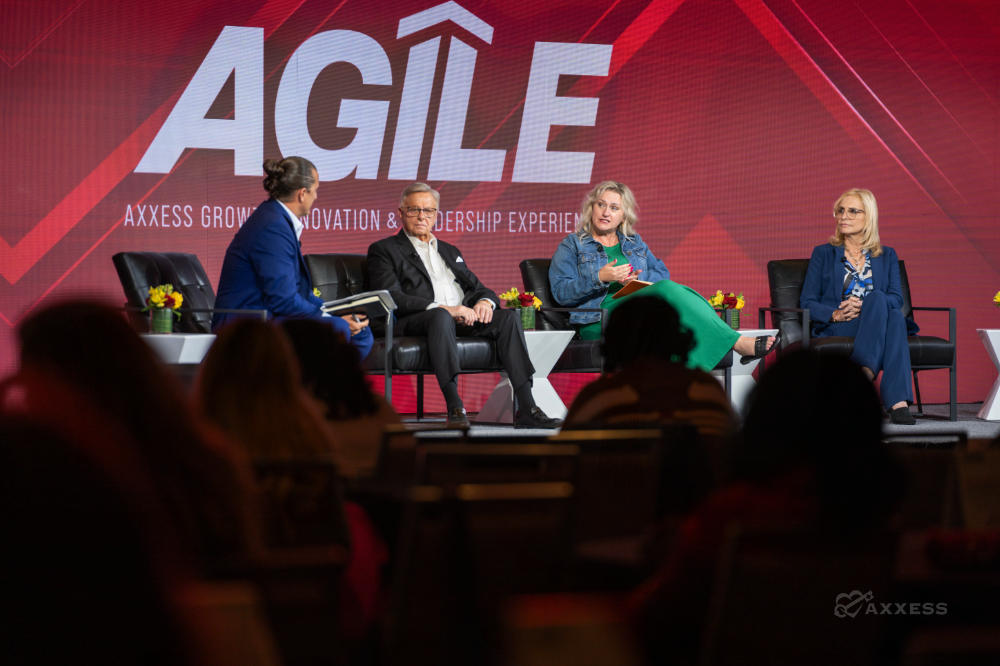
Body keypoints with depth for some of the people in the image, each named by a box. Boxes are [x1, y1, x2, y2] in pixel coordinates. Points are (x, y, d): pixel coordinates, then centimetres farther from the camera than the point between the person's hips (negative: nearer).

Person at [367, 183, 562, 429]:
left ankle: (526, 409, -31)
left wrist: (485, 302, -2)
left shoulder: (450, 251, 32)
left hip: (464, 317, 6)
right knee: (440, 317, -40)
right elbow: (392, 297, -5)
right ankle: (454, 408, -47)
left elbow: (479, 288, 25)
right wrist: (441, 308, -17)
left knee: (508, 317, -22)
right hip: (415, 321, -6)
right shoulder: (383, 250, 12)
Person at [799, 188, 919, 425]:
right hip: (834, 329, -2)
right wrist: (835, 314, -12)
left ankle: (898, 401, -51)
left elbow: (897, 299, 6)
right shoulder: (823, 253, 18)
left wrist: (863, 306, -14)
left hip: (878, 324, 2)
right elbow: (807, 302, 9)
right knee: (877, 298, -34)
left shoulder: (887, 256, 22)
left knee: (895, 316, -37)